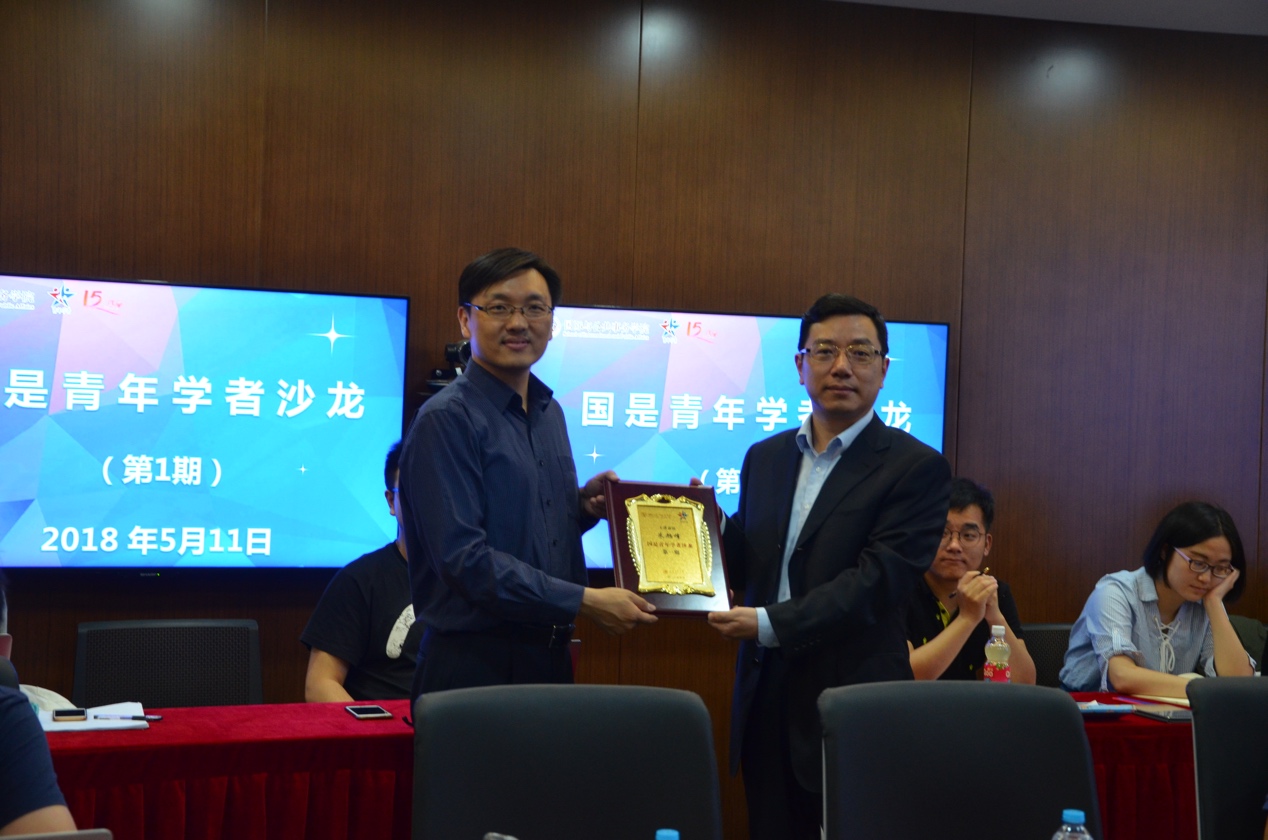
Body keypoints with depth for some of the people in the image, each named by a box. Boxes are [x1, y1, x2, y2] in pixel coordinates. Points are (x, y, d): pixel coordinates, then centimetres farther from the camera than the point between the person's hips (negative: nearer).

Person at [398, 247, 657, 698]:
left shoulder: (549, 412, 12)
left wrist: (583, 507, 1)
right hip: (475, 664, -7)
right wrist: (586, 600, -20)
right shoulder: (446, 419, -13)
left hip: (551, 659, 7)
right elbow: (462, 557, -21)